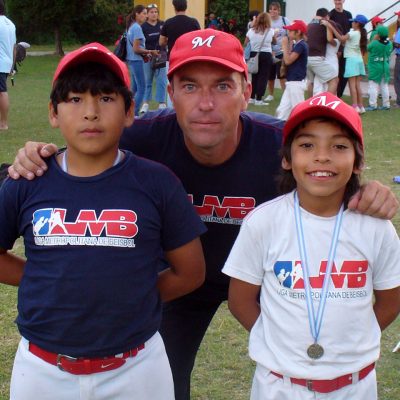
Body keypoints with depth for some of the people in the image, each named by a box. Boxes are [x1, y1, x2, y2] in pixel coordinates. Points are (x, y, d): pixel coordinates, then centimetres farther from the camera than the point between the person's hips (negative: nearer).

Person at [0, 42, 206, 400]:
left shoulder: (157, 183, -7)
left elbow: (189, 272, 1)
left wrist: (127, 298, -1)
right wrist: (53, 285, 0)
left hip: (136, 369, -1)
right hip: (43, 370, 1)